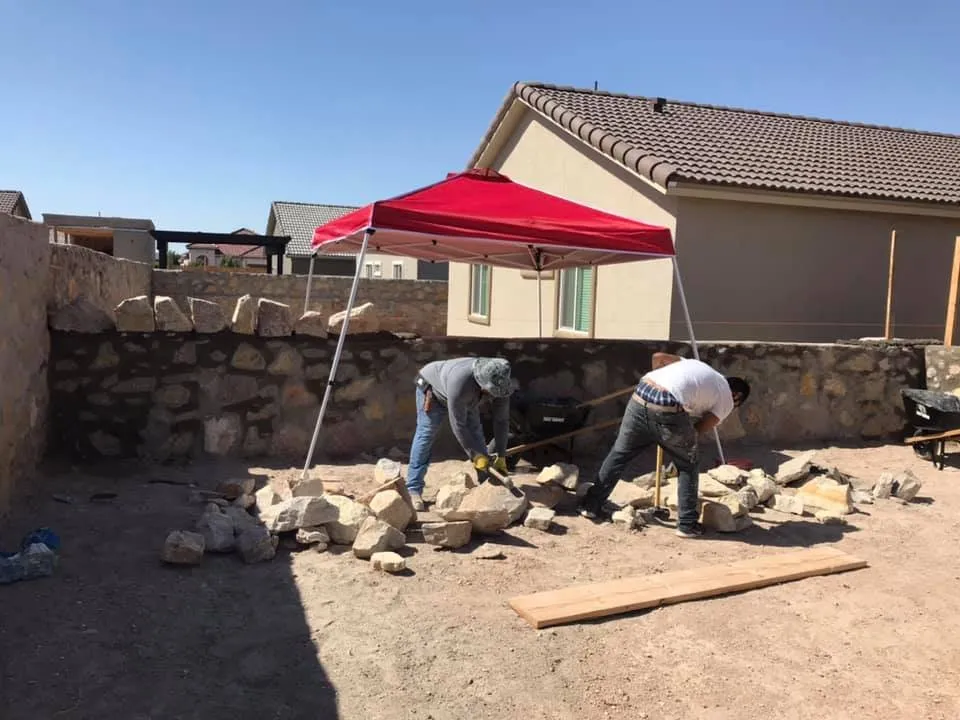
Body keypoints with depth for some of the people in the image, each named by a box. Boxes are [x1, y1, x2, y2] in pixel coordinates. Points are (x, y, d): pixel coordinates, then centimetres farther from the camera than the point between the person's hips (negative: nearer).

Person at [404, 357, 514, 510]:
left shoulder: (501, 383, -31)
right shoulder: (460, 384, -47)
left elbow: (502, 420, -20)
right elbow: (458, 425, -37)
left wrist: (501, 456, -19)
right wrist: (476, 455, -29)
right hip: (432, 387, -5)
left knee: (475, 432, -1)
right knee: (426, 434, -10)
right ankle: (414, 490, -8)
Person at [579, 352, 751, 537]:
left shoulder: (695, 365, 34)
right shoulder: (727, 399, 19)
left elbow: (658, 357, 26)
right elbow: (699, 430, 12)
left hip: (640, 397, 5)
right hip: (668, 411, -5)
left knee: (619, 453, 21)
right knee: (689, 466, 19)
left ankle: (591, 506, 28)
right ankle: (687, 523, 22)